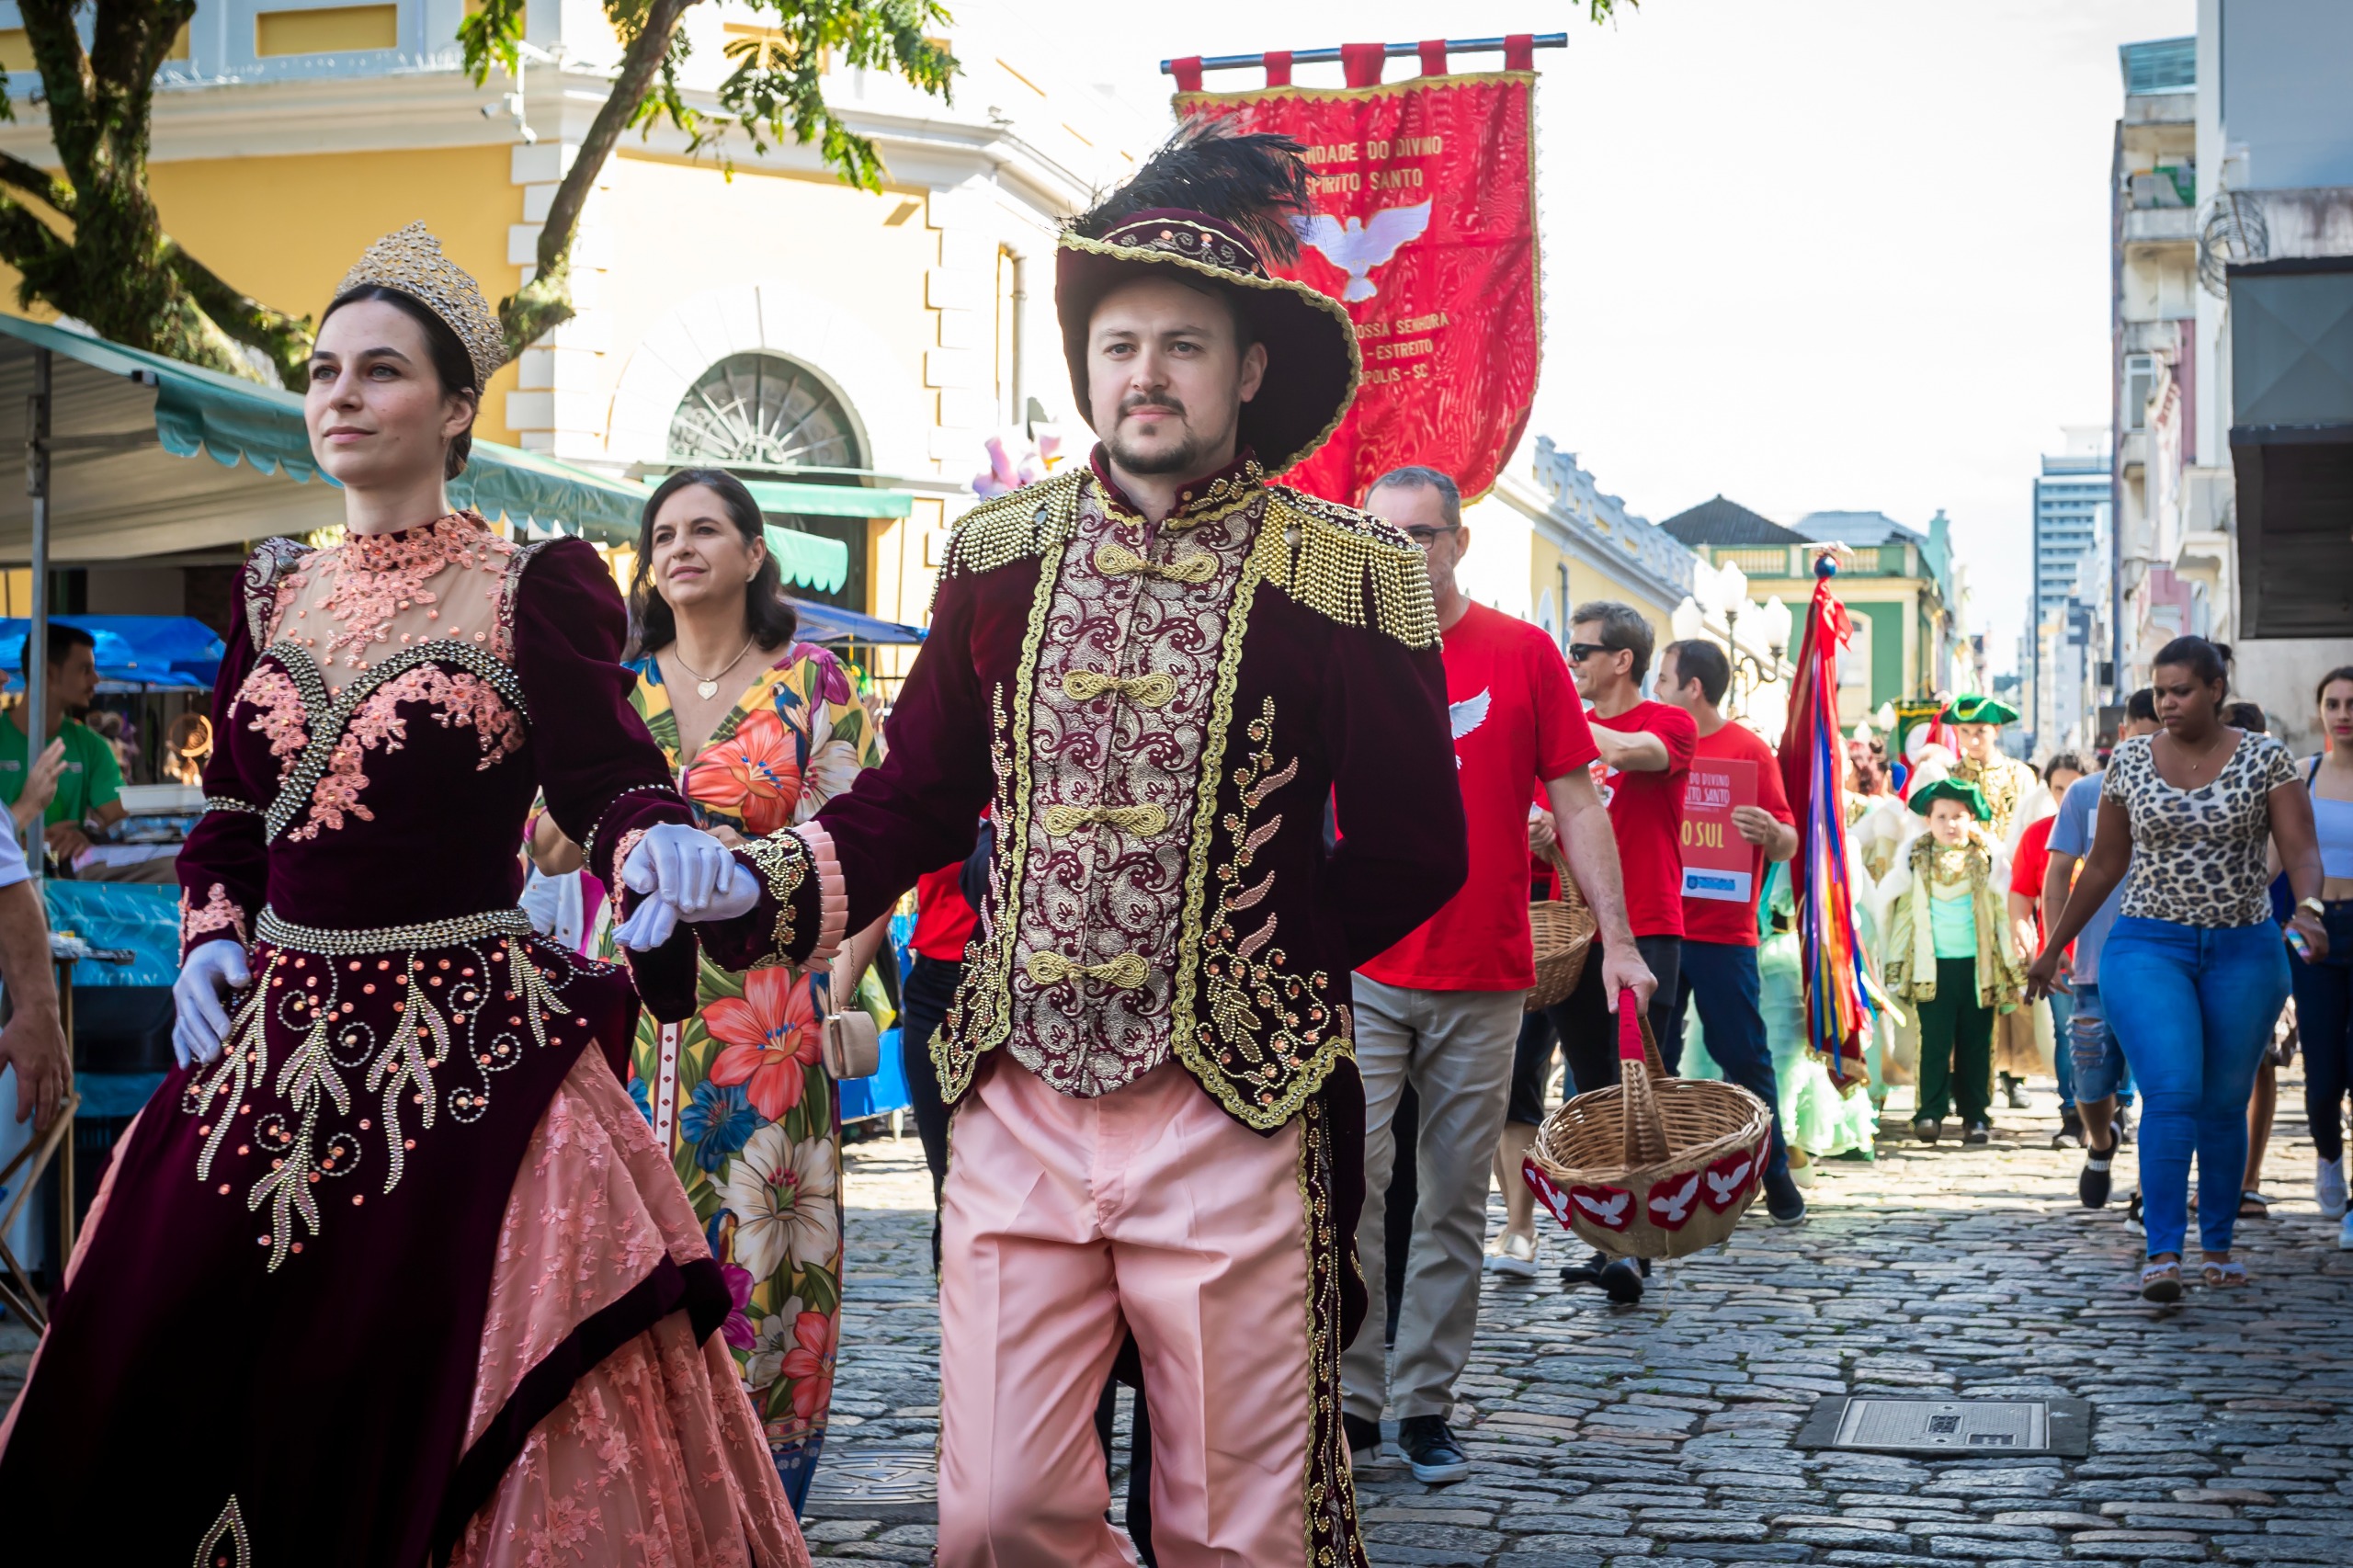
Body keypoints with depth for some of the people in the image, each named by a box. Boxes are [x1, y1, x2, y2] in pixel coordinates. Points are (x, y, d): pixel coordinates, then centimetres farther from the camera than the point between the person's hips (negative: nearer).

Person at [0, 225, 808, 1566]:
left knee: (436, 1419, -2)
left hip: (463, 1056, -5)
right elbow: (234, 803, 18)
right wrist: (211, 930, 2)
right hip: (273, 1049, 5)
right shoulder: (273, 591, 11)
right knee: (184, 1401, 10)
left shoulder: (534, 589, -4)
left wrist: (656, 844, -30)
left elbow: (614, 782, -8)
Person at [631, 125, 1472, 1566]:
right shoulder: (1000, 555, 9)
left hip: (1233, 1113, -3)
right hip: (1018, 1107, 3)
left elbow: (1416, 849, 2)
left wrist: (1263, 964, -3)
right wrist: (750, 888, -3)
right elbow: (913, 798, 12)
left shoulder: (1345, 576, -1)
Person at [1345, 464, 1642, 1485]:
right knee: (1346, 1183, -8)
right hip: (1358, 973, 0)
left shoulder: (1523, 654, 3)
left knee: (1455, 1205, 7)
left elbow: (1576, 805, 4)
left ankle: (1426, 1405, 17)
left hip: (1485, 983, 1)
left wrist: (1617, 937, -2)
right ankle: (1350, 1403, 3)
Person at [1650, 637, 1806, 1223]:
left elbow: (1788, 845, -8)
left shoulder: (1749, 750, -4)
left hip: (1721, 936, -5)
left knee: (1745, 1057, -1)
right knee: (1651, 1061, 5)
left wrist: (1770, 832, -30)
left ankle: (1774, 1174, 10)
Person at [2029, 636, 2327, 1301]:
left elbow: (2301, 850, -8)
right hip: (2149, 946, 0)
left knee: (2225, 1103, 8)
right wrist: (2053, 947, 15)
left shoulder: (2265, 759, 0)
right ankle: (2162, 1254, -18)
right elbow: (2104, 864, 12)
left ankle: (2218, 1246, 23)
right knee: (2172, 1095, -16)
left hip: (2244, 951, 1)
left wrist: (2307, 908, -29)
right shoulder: (2130, 762, 4)